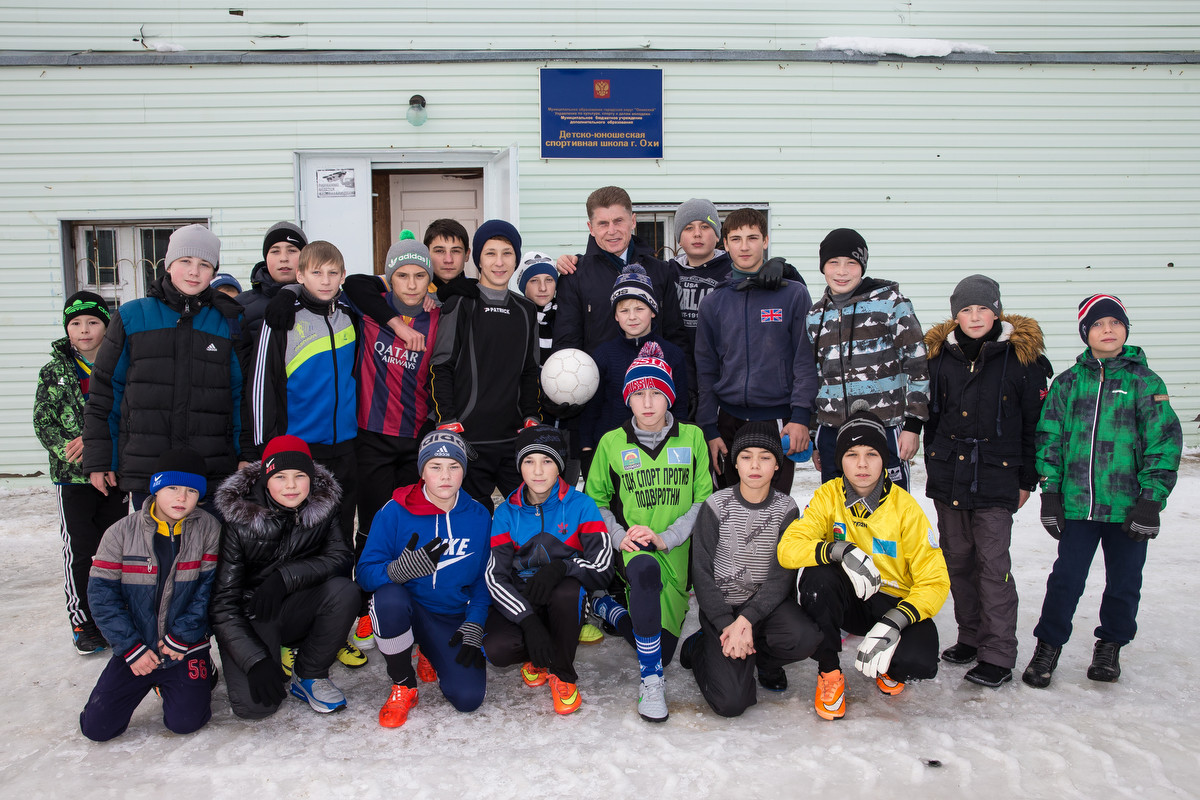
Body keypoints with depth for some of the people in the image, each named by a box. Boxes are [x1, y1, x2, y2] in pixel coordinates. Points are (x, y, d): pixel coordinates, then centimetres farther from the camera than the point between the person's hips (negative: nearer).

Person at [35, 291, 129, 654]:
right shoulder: (55, 370, 5)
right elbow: (43, 420, 2)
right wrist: (66, 447, -14)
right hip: (72, 475, 0)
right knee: (79, 550, 0)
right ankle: (83, 624, 12)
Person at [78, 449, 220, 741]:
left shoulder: (208, 529, -7)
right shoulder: (121, 533, -5)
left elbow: (210, 587, -9)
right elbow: (101, 593, -6)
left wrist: (181, 636, -14)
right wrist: (132, 648, -11)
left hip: (186, 648, -1)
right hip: (136, 648, 2)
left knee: (184, 722, -12)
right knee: (96, 727, -2)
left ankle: (201, 674, 19)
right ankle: (150, 681, 25)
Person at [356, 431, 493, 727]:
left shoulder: (478, 517, -1)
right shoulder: (395, 511, -10)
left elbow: (483, 579, 5)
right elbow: (365, 572, -14)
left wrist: (474, 626, -8)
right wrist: (400, 570, -35)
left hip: (453, 619, 2)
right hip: (406, 608, -2)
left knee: (468, 698, -17)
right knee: (389, 598, -37)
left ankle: (433, 659, 22)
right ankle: (403, 686, -9)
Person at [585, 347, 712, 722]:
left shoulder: (692, 438, 1)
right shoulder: (611, 443, 0)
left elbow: (704, 499, 0)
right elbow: (595, 501, 8)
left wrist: (665, 536, -13)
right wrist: (619, 535, -10)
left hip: (678, 554, 2)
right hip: (631, 549, -2)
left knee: (661, 653, 1)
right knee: (645, 568, -40)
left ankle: (607, 607, 29)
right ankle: (651, 681, -24)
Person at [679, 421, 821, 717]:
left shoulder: (786, 509, -3)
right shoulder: (716, 506, -7)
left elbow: (783, 576, -9)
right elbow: (701, 572, -7)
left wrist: (746, 620, -22)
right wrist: (727, 625, -18)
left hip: (767, 603, 2)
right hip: (721, 607, -2)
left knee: (806, 638, -32)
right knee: (732, 702, -19)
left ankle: (763, 657, 4)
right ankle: (701, 648, 14)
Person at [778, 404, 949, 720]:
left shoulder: (904, 507, -14)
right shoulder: (828, 496, -10)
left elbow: (935, 580, -15)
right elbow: (788, 548, -21)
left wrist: (895, 622, -32)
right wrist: (839, 550, -40)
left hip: (896, 602, -1)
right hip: (849, 600, 1)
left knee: (919, 661, -31)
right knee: (817, 576, -32)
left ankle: (888, 665, 9)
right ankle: (828, 671, -9)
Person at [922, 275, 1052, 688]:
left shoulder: (1022, 356, -3)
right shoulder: (939, 354, 6)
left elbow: (1036, 423, 0)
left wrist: (1027, 480, 0)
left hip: (996, 478, -4)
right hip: (948, 476, 4)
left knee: (993, 565, -5)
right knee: (958, 560, 12)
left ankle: (998, 656, 5)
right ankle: (971, 637, 27)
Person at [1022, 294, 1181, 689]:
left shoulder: (1144, 381, 0)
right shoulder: (1067, 382, 6)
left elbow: (1164, 442, -3)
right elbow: (1049, 438, 7)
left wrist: (1151, 499, -9)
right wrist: (1050, 492, 1)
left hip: (1128, 505, 0)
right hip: (1077, 503, 1)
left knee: (1124, 581, 12)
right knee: (1066, 578, 3)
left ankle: (1110, 646, 33)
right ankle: (1048, 645, 20)